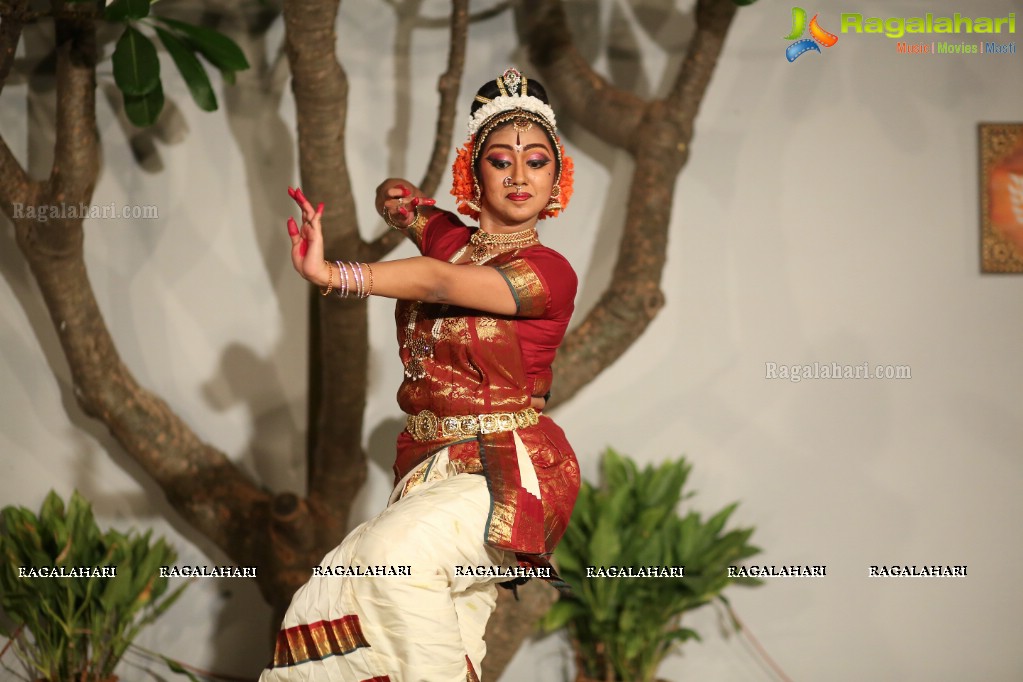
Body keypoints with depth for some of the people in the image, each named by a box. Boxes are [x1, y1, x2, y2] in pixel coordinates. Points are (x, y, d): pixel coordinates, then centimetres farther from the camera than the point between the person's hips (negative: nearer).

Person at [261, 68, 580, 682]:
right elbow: (393, 199, 36)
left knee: (397, 551, -34)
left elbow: (442, 283, -22)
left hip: (510, 472, -6)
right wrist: (400, 198, 10)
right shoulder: (449, 236, 13)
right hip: (430, 467, 6)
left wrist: (333, 275, -34)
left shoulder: (550, 274, -6)